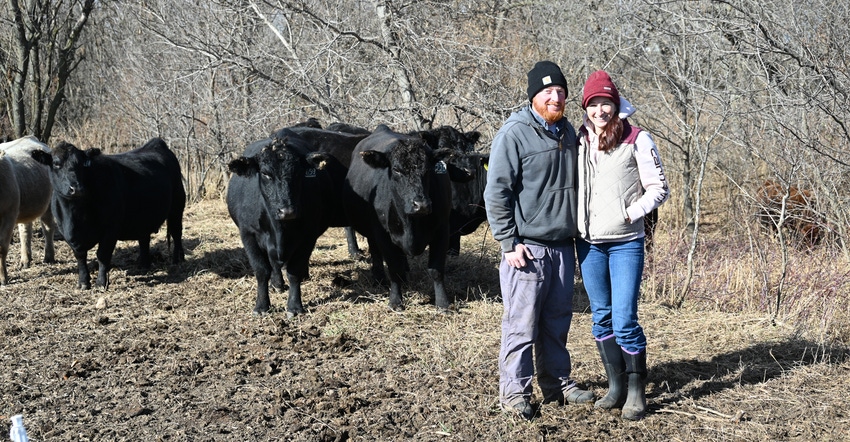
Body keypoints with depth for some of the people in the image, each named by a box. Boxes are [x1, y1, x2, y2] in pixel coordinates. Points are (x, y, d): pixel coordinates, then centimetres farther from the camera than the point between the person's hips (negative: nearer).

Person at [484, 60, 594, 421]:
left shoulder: (567, 132, 12)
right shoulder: (514, 134, -10)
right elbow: (496, 193, -12)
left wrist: (576, 233, 19)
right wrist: (509, 243, -15)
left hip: (563, 246, 7)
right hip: (527, 247, -7)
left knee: (558, 320, 14)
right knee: (522, 321, -4)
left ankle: (557, 383, 25)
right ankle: (514, 390, 5)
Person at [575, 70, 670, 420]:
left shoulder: (637, 139, -5)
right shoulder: (579, 141, 7)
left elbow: (658, 188, -2)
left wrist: (632, 212, -14)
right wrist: (572, 220, 5)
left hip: (625, 243, -4)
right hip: (588, 243, 5)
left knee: (624, 319, -8)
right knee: (601, 318, 10)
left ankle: (637, 392, 5)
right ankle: (616, 387, 20)